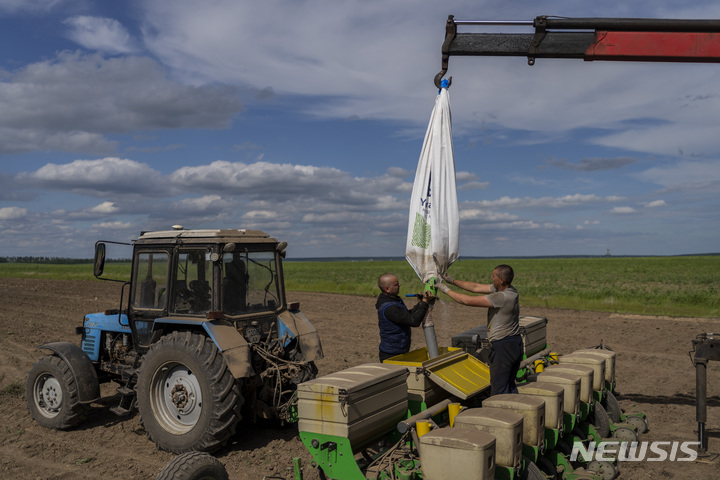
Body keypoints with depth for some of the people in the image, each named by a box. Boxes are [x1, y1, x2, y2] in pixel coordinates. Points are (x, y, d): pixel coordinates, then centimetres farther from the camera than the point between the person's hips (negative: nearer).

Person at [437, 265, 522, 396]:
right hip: (515, 344, 10)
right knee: (510, 385, 19)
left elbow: (467, 300, -21)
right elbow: (475, 287, 11)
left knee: (498, 389, -1)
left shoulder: (502, 297, -24)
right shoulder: (504, 289, 5)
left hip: (503, 347, -10)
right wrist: (452, 281, 10)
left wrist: (447, 290, -9)